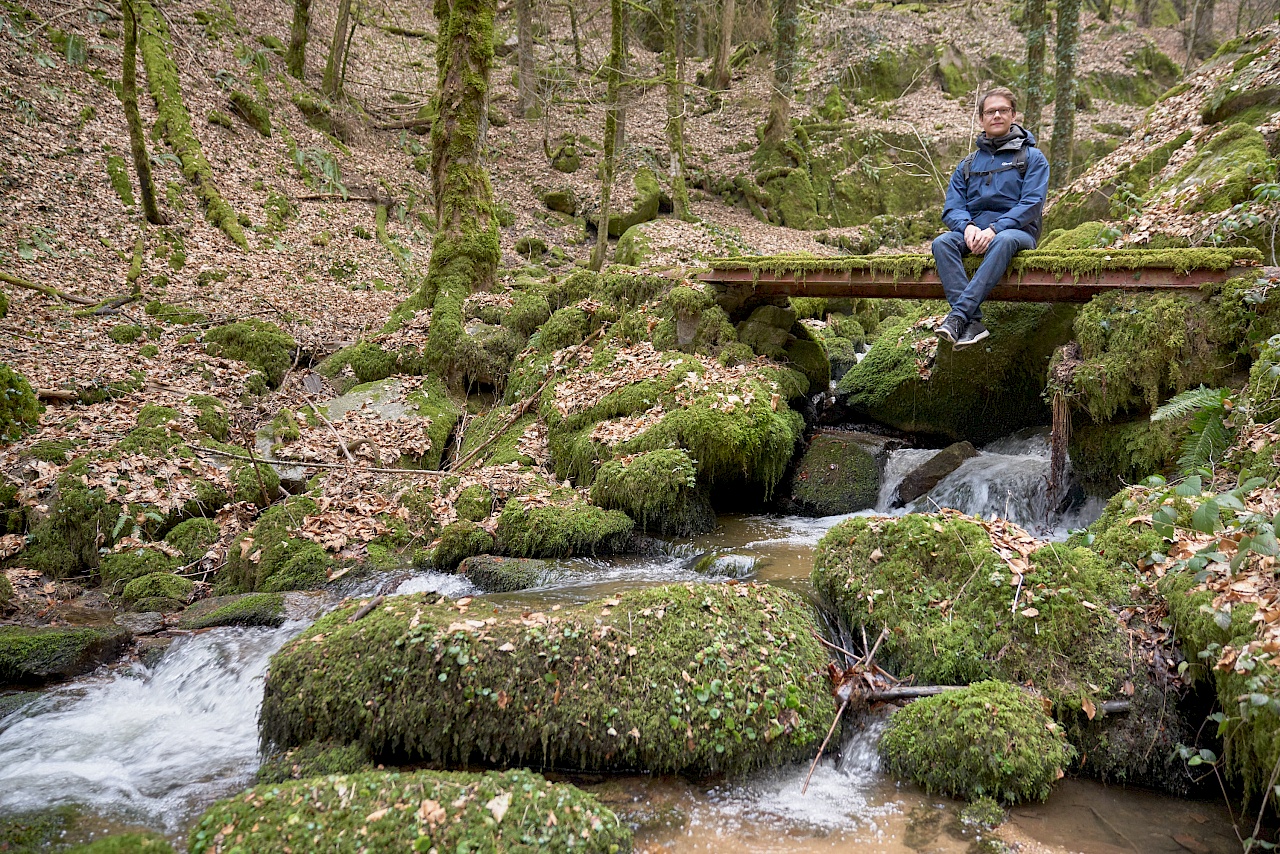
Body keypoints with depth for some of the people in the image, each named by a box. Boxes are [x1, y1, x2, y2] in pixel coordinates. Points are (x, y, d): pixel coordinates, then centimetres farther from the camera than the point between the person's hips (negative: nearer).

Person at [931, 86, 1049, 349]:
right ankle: (973, 323, -42)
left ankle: (958, 315, -48)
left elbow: (1031, 204, -6)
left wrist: (995, 229, -21)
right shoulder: (967, 165, 20)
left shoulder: (1032, 157, 9)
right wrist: (968, 227, -16)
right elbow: (951, 209, 9)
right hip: (974, 231, 4)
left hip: (1017, 231, -3)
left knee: (1003, 241, -39)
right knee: (942, 243, -29)